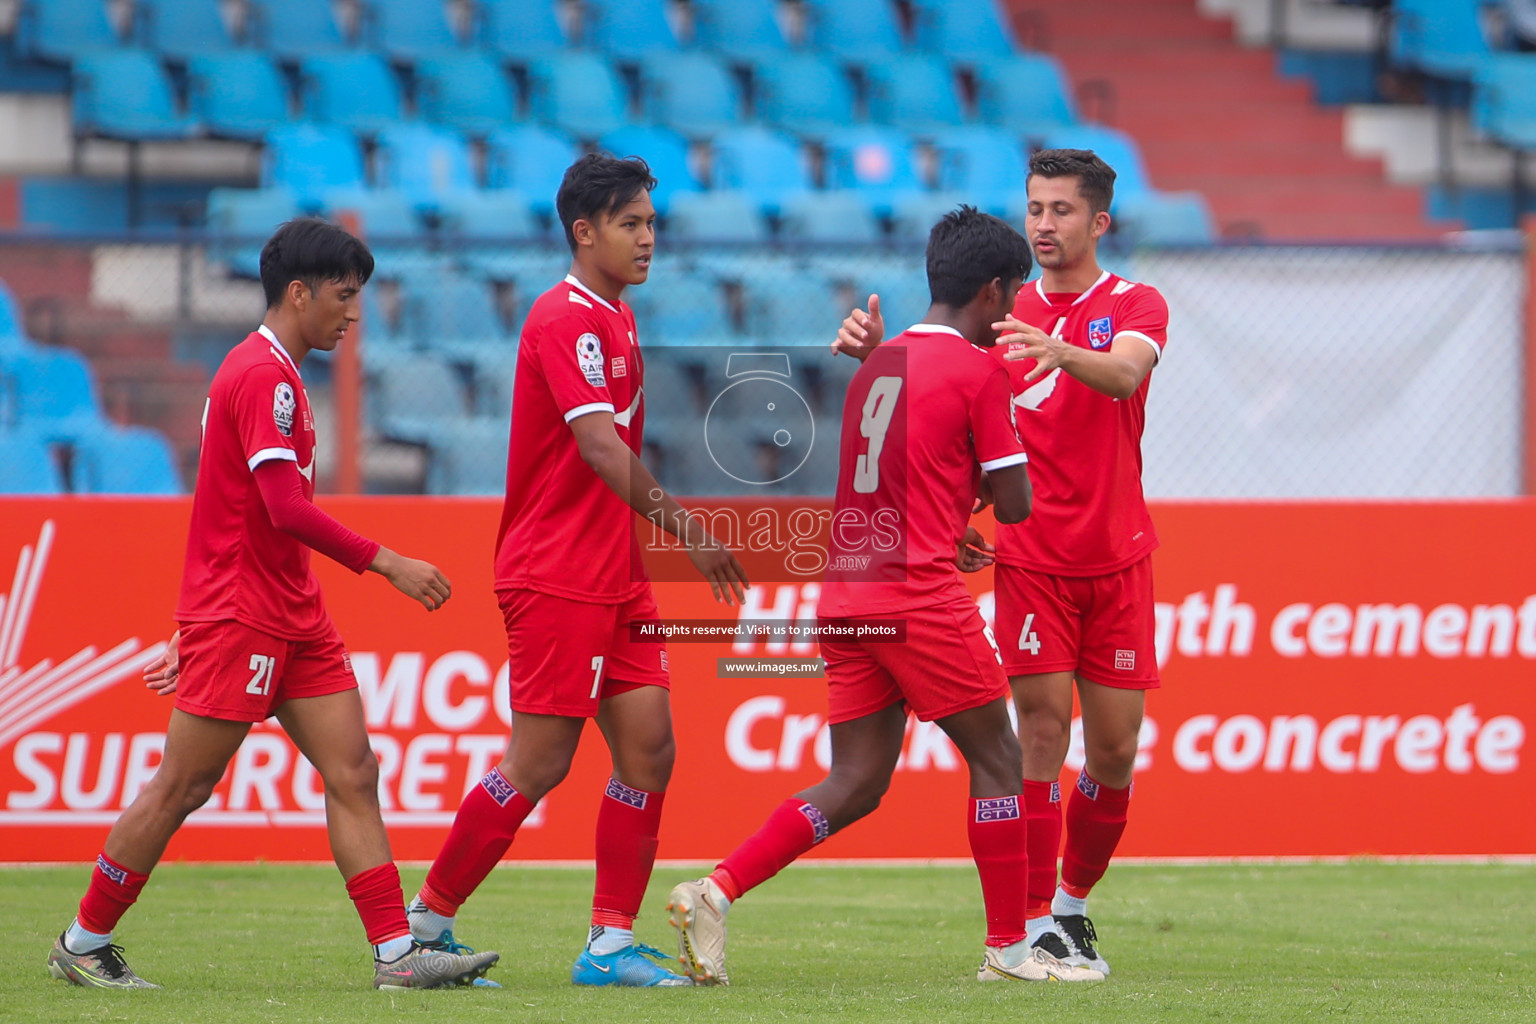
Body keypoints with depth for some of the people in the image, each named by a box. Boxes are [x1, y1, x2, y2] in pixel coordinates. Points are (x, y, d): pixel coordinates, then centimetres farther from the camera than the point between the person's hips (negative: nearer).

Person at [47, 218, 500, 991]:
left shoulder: (270, 372, 17)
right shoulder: (263, 377, -15)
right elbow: (286, 508, -24)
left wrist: (197, 629, 23)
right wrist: (386, 563, -23)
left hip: (292, 618, 10)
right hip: (238, 617, -10)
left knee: (353, 774, 1)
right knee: (182, 788, -2)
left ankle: (397, 954, -4)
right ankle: (83, 945, 9)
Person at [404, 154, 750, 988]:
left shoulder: (613, 318, 16)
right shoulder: (566, 319, -14)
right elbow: (600, 447, -24)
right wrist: (685, 527, -27)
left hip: (615, 574, 9)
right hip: (557, 575, -9)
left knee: (648, 749, 2)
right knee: (539, 763, -6)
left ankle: (611, 942, 4)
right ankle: (426, 920, 5)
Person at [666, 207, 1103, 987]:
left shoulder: (876, 364, 16)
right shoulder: (978, 371, -6)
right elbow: (1015, 504, -5)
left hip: (845, 591, 7)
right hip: (918, 592, -7)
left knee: (855, 786, 7)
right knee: (996, 761, 5)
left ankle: (714, 893, -6)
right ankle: (1008, 947, 8)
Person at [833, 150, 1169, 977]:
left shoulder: (1136, 306, 0)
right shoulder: (1006, 316, 8)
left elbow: (1126, 372, -22)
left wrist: (1062, 353, -43)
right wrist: (875, 351, -21)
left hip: (1116, 560, 0)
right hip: (1031, 560, 0)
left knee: (1114, 748, 3)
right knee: (1042, 729, -10)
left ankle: (1074, 901, 24)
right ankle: (1036, 923, -9)